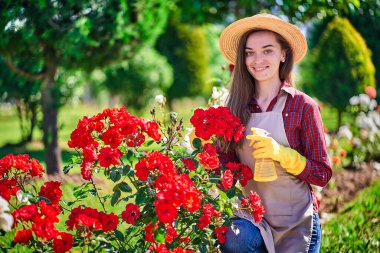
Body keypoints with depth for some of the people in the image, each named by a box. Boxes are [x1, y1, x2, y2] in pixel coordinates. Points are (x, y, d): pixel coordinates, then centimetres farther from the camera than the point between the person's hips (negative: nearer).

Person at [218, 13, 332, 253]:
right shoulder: (238, 107, 3)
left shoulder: (303, 106, -6)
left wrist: (282, 153, -21)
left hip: (295, 223, -2)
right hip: (250, 217, 2)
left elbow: (322, 175, -5)